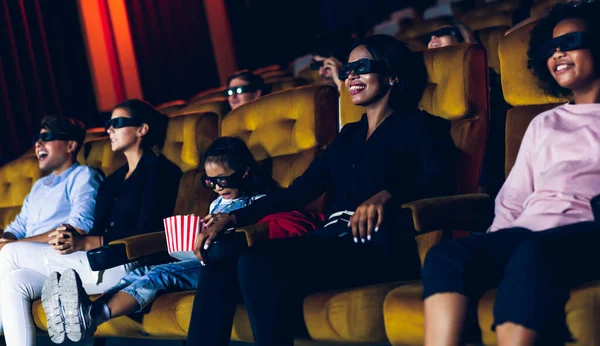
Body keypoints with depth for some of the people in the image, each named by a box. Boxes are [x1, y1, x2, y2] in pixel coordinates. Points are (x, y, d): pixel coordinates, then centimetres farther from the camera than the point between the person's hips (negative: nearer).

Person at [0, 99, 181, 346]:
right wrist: (71, 236, -9)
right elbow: (97, 232, 15)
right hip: (96, 263, 8)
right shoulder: (111, 181, 26)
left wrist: (85, 243, -17)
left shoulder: (158, 169, 1)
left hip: (125, 265, -8)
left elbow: (148, 233, -11)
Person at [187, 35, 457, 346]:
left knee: (259, 261, -30)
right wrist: (234, 218, 7)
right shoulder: (349, 136, 28)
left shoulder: (419, 126, 8)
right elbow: (299, 191, 21)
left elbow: (441, 180, -11)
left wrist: (385, 196, -31)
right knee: (220, 261, -13)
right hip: (332, 245, 7)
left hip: (377, 250, -7)